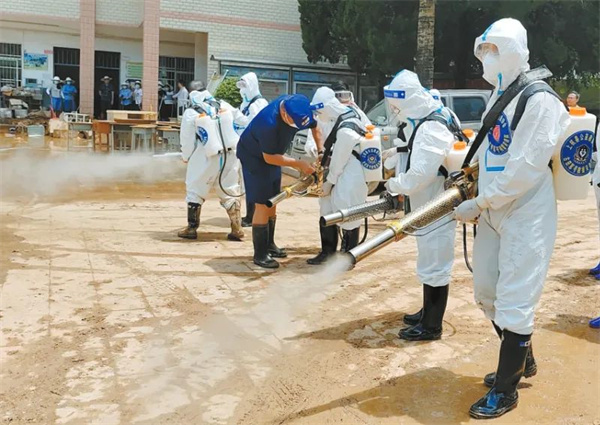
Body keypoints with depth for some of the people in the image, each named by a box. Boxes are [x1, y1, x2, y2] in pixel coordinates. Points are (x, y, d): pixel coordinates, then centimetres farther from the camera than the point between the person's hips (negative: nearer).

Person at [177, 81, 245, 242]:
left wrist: (186, 158, 17)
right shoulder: (224, 106, 6)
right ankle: (237, 229, 7)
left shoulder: (190, 114, -3)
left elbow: (187, 140, 1)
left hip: (206, 158, -3)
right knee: (230, 191, 12)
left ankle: (192, 228, 13)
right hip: (230, 155, 3)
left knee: (195, 191, 11)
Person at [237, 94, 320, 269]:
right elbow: (269, 157, -28)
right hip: (254, 157, -8)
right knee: (262, 205, -9)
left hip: (272, 155, 8)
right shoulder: (269, 122, -39)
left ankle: (269, 245, 28)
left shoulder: (299, 107, -19)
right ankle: (259, 254, -1)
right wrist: (299, 164, -25)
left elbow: (315, 127, 0)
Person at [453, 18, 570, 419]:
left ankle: (506, 390, 12)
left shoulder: (539, 100, -16)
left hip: (526, 215, -9)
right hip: (494, 213, 9)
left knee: (514, 302, -3)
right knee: (487, 292, 16)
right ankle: (522, 360, 37)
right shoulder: (497, 96, 13)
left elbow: (526, 169, -22)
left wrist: (479, 203, -20)